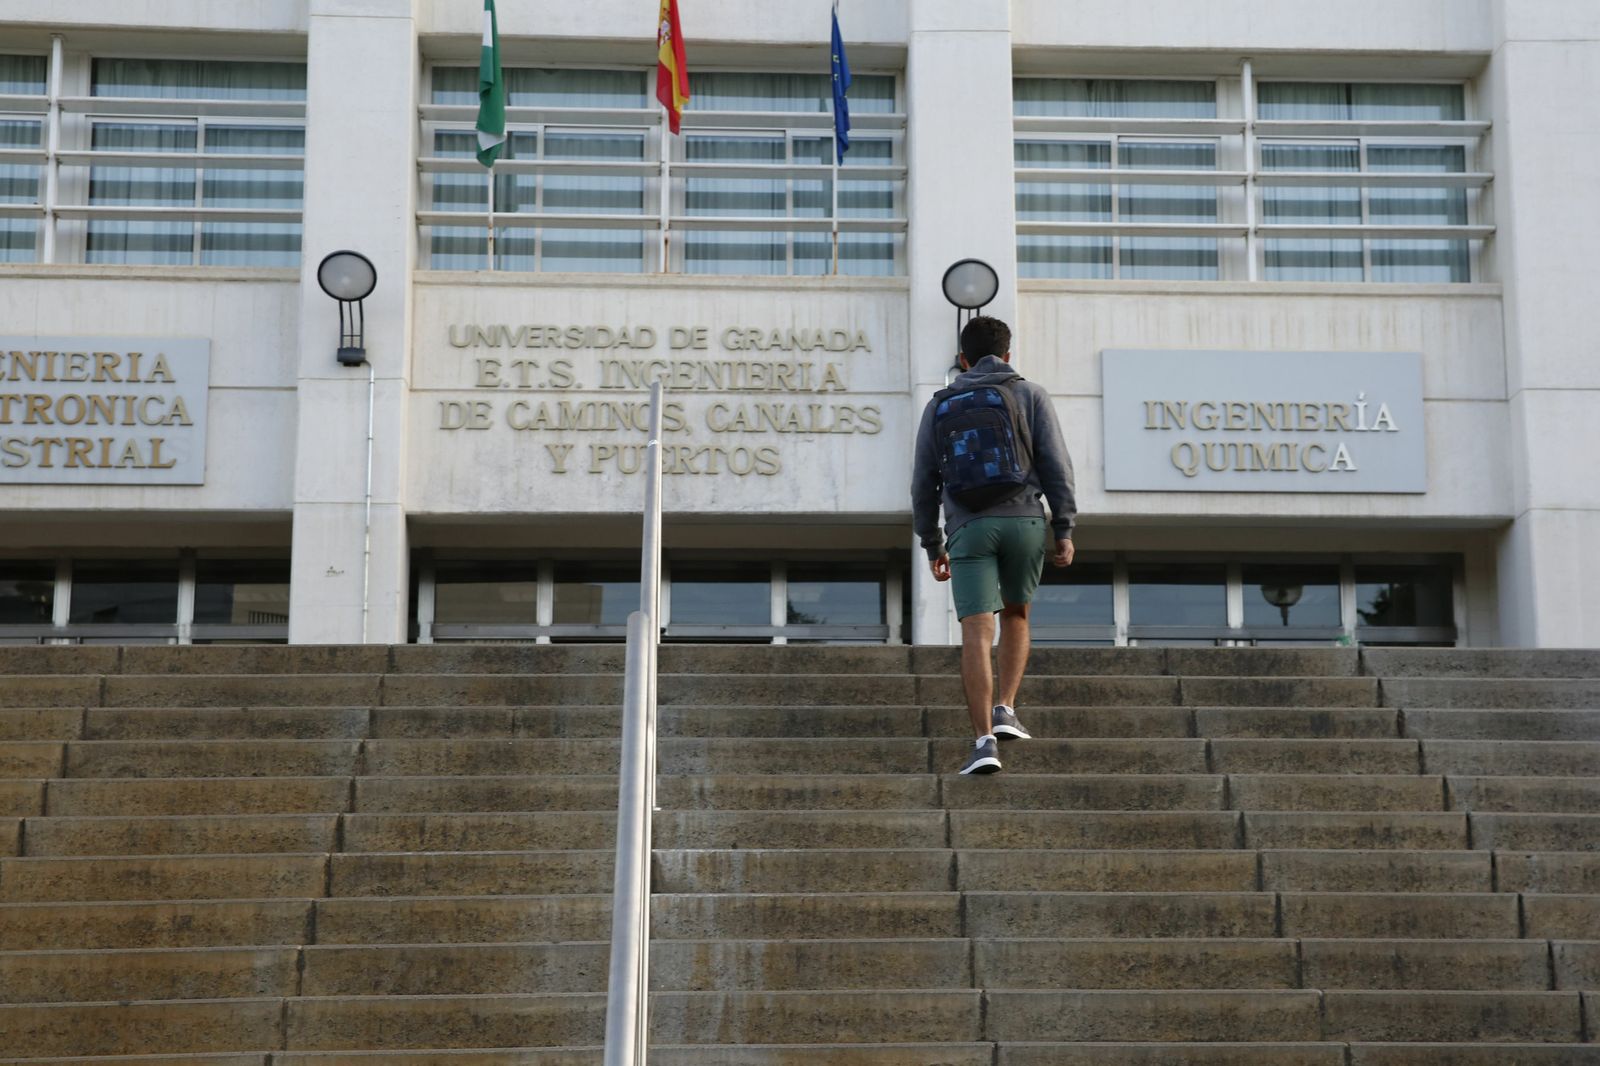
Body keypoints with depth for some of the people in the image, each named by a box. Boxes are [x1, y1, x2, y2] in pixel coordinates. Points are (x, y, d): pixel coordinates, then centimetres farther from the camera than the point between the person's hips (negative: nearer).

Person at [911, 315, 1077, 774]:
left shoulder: (939, 405, 16)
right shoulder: (1030, 395, 12)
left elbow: (923, 481, 14)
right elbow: (1056, 464, 2)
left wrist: (932, 545, 21)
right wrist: (1064, 530, 4)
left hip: (968, 527, 0)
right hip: (1024, 520, 0)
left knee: (976, 633, -7)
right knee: (1016, 615, 22)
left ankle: (984, 739, -17)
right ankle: (1005, 709, 8)